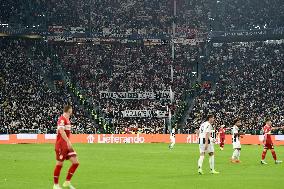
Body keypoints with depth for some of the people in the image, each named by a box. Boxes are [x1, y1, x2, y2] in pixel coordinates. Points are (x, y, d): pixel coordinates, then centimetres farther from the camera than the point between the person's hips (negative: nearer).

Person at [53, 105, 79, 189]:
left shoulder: (67, 119, 14)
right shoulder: (62, 119, -15)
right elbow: (61, 131, -29)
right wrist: (68, 142, -34)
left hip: (67, 145, 9)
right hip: (61, 145, -8)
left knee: (76, 162, 1)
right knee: (59, 164, 0)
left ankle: (67, 182, 9)